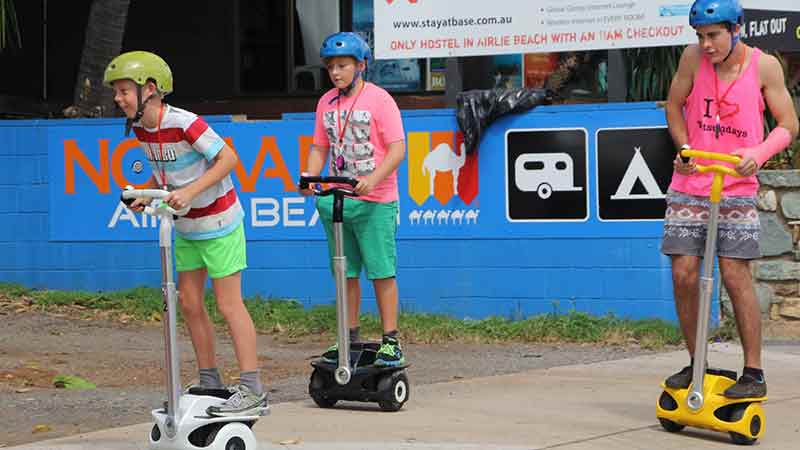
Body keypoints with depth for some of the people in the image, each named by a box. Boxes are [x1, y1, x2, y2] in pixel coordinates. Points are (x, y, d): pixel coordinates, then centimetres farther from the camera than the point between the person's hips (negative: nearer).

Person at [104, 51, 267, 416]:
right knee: (190, 304, 10)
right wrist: (145, 193, -3)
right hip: (185, 226, 9)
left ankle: (253, 392, -5)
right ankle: (210, 384, 21)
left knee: (228, 304, -7)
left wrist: (190, 191, -30)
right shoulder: (140, 128, 0)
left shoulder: (184, 123, -25)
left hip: (218, 222, -9)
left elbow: (228, 158, -23)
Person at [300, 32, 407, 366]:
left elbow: (397, 149, -12)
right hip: (335, 200, 6)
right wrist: (310, 176, -4)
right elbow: (320, 147, 15)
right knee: (346, 272, 11)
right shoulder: (326, 102, 11)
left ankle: (391, 340, 2)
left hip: (374, 202, -6)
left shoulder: (379, 100, -7)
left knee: (381, 271, -3)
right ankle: (350, 337, 20)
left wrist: (372, 180, -26)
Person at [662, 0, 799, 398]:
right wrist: (685, 149, -4)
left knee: (735, 275, -8)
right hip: (688, 187, 2)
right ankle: (694, 362, 15)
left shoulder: (763, 66, -6)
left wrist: (758, 154, -19)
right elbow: (674, 105, 12)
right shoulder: (694, 58, -3)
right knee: (683, 274, -2)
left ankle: (754, 374, -1)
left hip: (737, 188, -2)